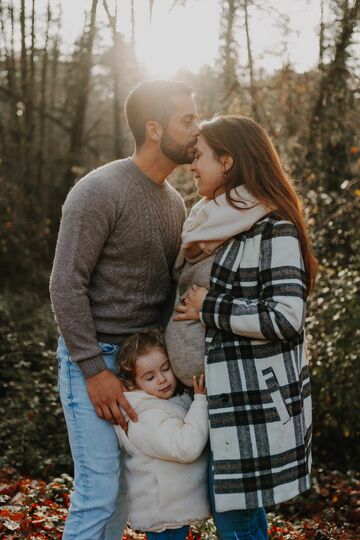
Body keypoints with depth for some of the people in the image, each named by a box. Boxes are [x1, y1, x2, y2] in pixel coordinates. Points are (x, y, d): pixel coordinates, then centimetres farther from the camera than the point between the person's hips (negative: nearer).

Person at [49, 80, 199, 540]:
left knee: (127, 487, 12)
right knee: (99, 492, -6)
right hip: (95, 358, -7)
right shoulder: (98, 191, -15)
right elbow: (66, 286, -17)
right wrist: (94, 371, -19)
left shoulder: (174, 201, 10)